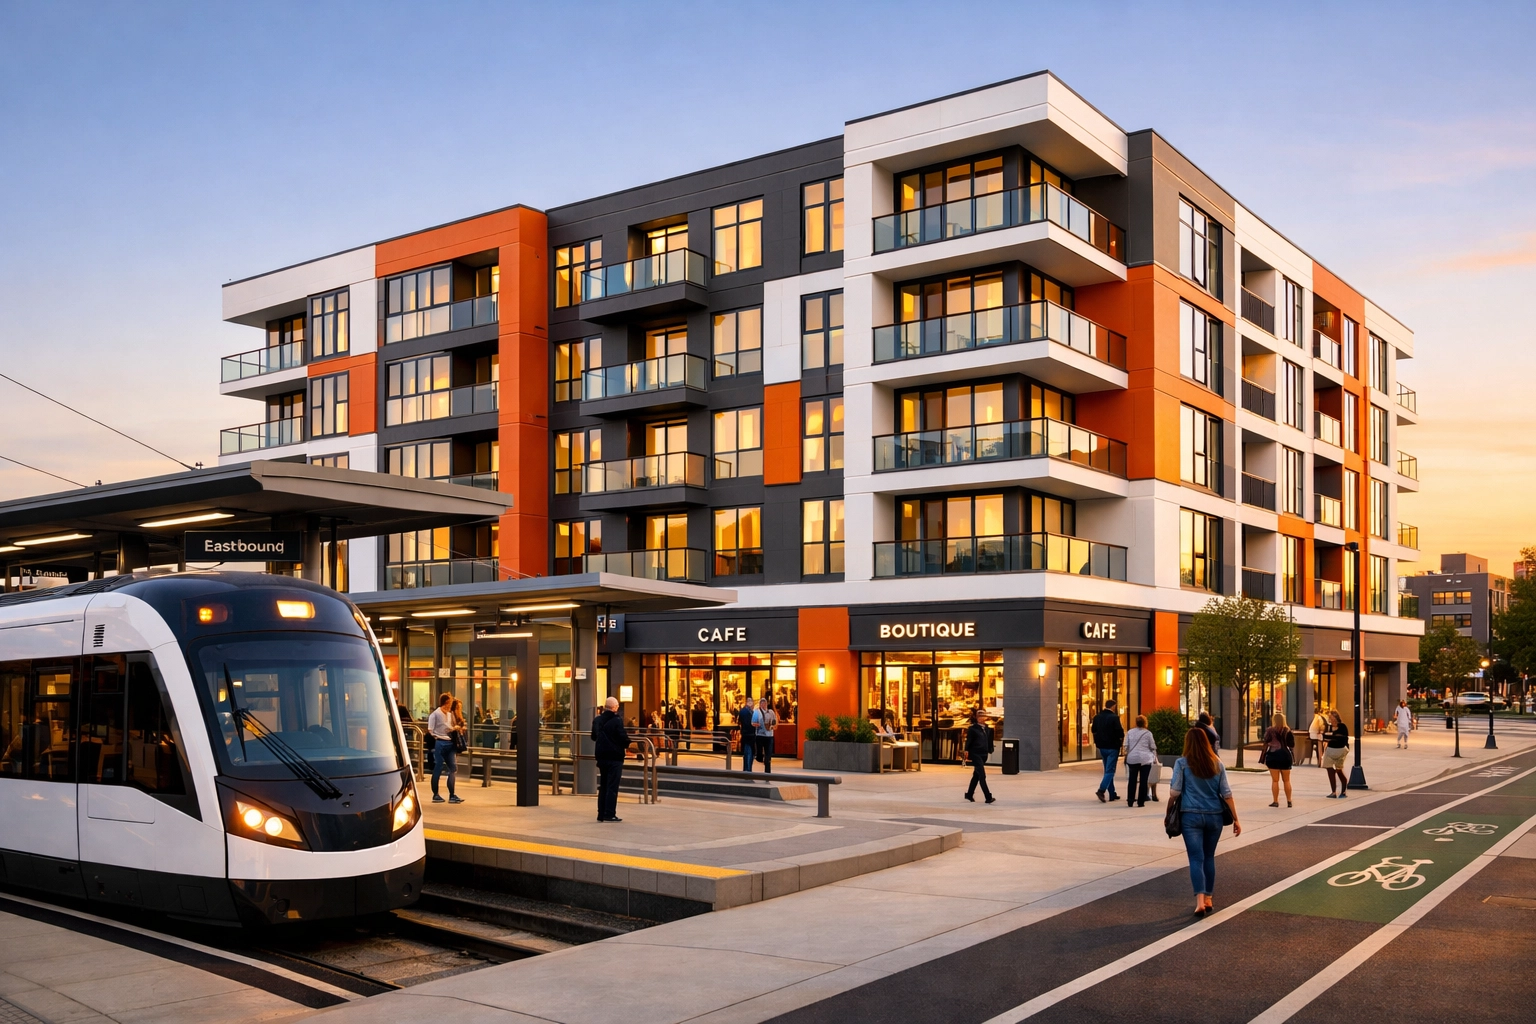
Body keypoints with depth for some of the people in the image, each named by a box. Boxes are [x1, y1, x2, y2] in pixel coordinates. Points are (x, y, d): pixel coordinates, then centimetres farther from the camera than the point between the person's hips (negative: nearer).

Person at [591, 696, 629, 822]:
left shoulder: (597, 720, 5)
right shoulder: (617, 721, -14)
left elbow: (594, 737, 15)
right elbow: (623, 738, -17)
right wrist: (627, 744, 3)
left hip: (601, 756, 6)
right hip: (615, 757, -6)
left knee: (603, 786, 14)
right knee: (612, 787, -2)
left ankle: (601, 814, 15)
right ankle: (609, 814, -3)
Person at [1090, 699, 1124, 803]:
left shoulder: (1097, 717, 3)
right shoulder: (1114, 717, -16)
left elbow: (1093, 730, 11)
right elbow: (1120, 732, -17)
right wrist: (1122, 736, 4)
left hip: (1102, 747, 6)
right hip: (1112, 747, -6)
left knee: (1107, 770, 15)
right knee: (1110, 770, -3)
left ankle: (1112, 793, 19)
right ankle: (1101, 790, -19)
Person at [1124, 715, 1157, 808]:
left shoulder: (1130, 732, 6)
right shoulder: (1148, 733, 0)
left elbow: (1126, 746, 7)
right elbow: (1153, 748, 6)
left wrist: (1126, 756, 18)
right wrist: (1155, 759, 19)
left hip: (1132, 759, 2)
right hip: (1145, 759, -2)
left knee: (1132, 780, 9)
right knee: (1143, 780, 3)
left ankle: (1130, 801, 7)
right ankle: (1140, 802, 3)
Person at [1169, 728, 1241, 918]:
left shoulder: (1182, 763, -5)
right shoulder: (1217, 764, 5)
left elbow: (1174, 792, -8)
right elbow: (1226, 793, 4)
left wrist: (1171, 788, 14)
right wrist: (1236, 818, 8)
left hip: (1192, 816, -3)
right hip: (1214, 816, 3)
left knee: (1196, 858, -3)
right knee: (1209, 857, 17)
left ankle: (1200, 901, -17)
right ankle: (1208, 899, 23)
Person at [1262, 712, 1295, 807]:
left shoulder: (1269, 731, -4)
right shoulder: (1288, 731, 3)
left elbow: (1266, 745, -6)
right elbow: (1292, 745, 3)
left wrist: (1264, 758, -1)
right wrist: (1293, 758, 13)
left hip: (1273, 756, -2)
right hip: (1285, 756, 2)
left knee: (1275, 780, 2)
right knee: (1286, 781, 13)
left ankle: (1275, 801, 3)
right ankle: (1289, 801, 14)